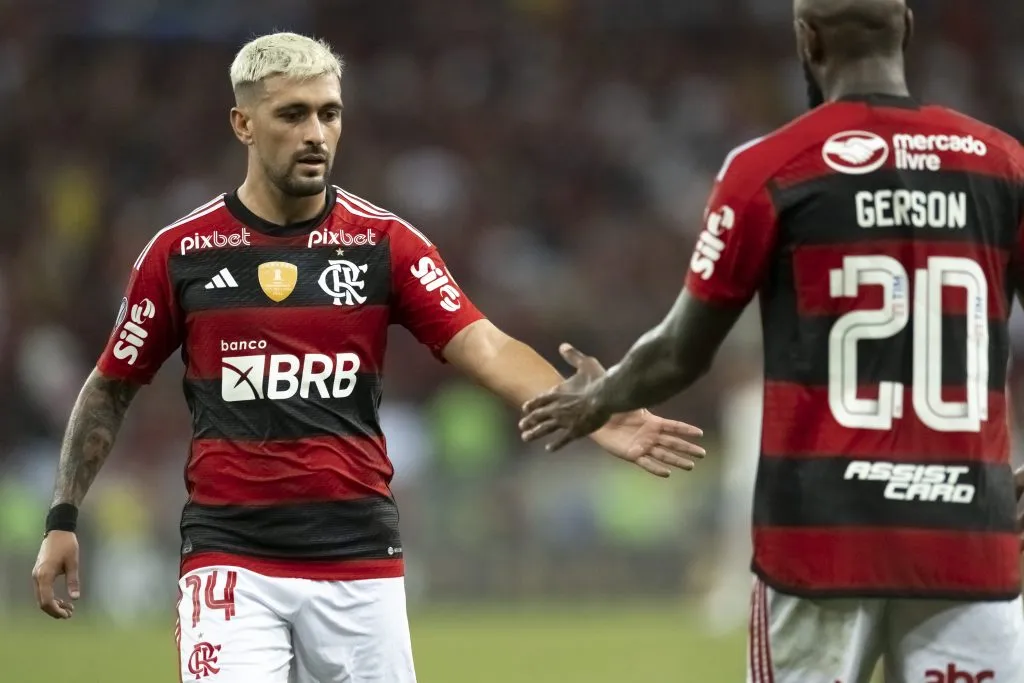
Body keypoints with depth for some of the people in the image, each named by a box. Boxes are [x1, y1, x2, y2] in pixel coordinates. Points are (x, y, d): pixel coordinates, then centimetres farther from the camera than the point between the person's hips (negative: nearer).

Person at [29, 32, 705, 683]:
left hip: (359, 557, 1)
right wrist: (63, 518, 8)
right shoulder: (181, 251, 2)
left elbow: (485, 348, -10)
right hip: (231, 557, -1)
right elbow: (112, 388, 13)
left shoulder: (384, 243, 2)